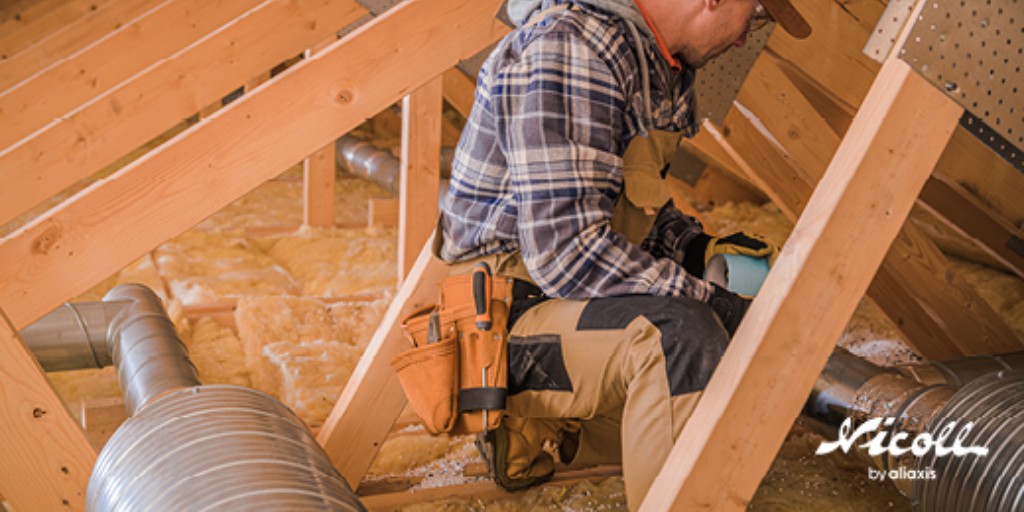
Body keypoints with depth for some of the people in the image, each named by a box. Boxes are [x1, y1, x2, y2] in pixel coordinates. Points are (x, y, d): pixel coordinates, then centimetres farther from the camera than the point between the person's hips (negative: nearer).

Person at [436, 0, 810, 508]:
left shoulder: (662, 65, 8)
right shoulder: (568, 47, -23)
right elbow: (565, 251, -30)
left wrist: (696, 247, 3)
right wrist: (717, 305, -25)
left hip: (576, 302, 10)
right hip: (502, 319, -10)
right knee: (681, 333, -36)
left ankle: (536, 435, 18)